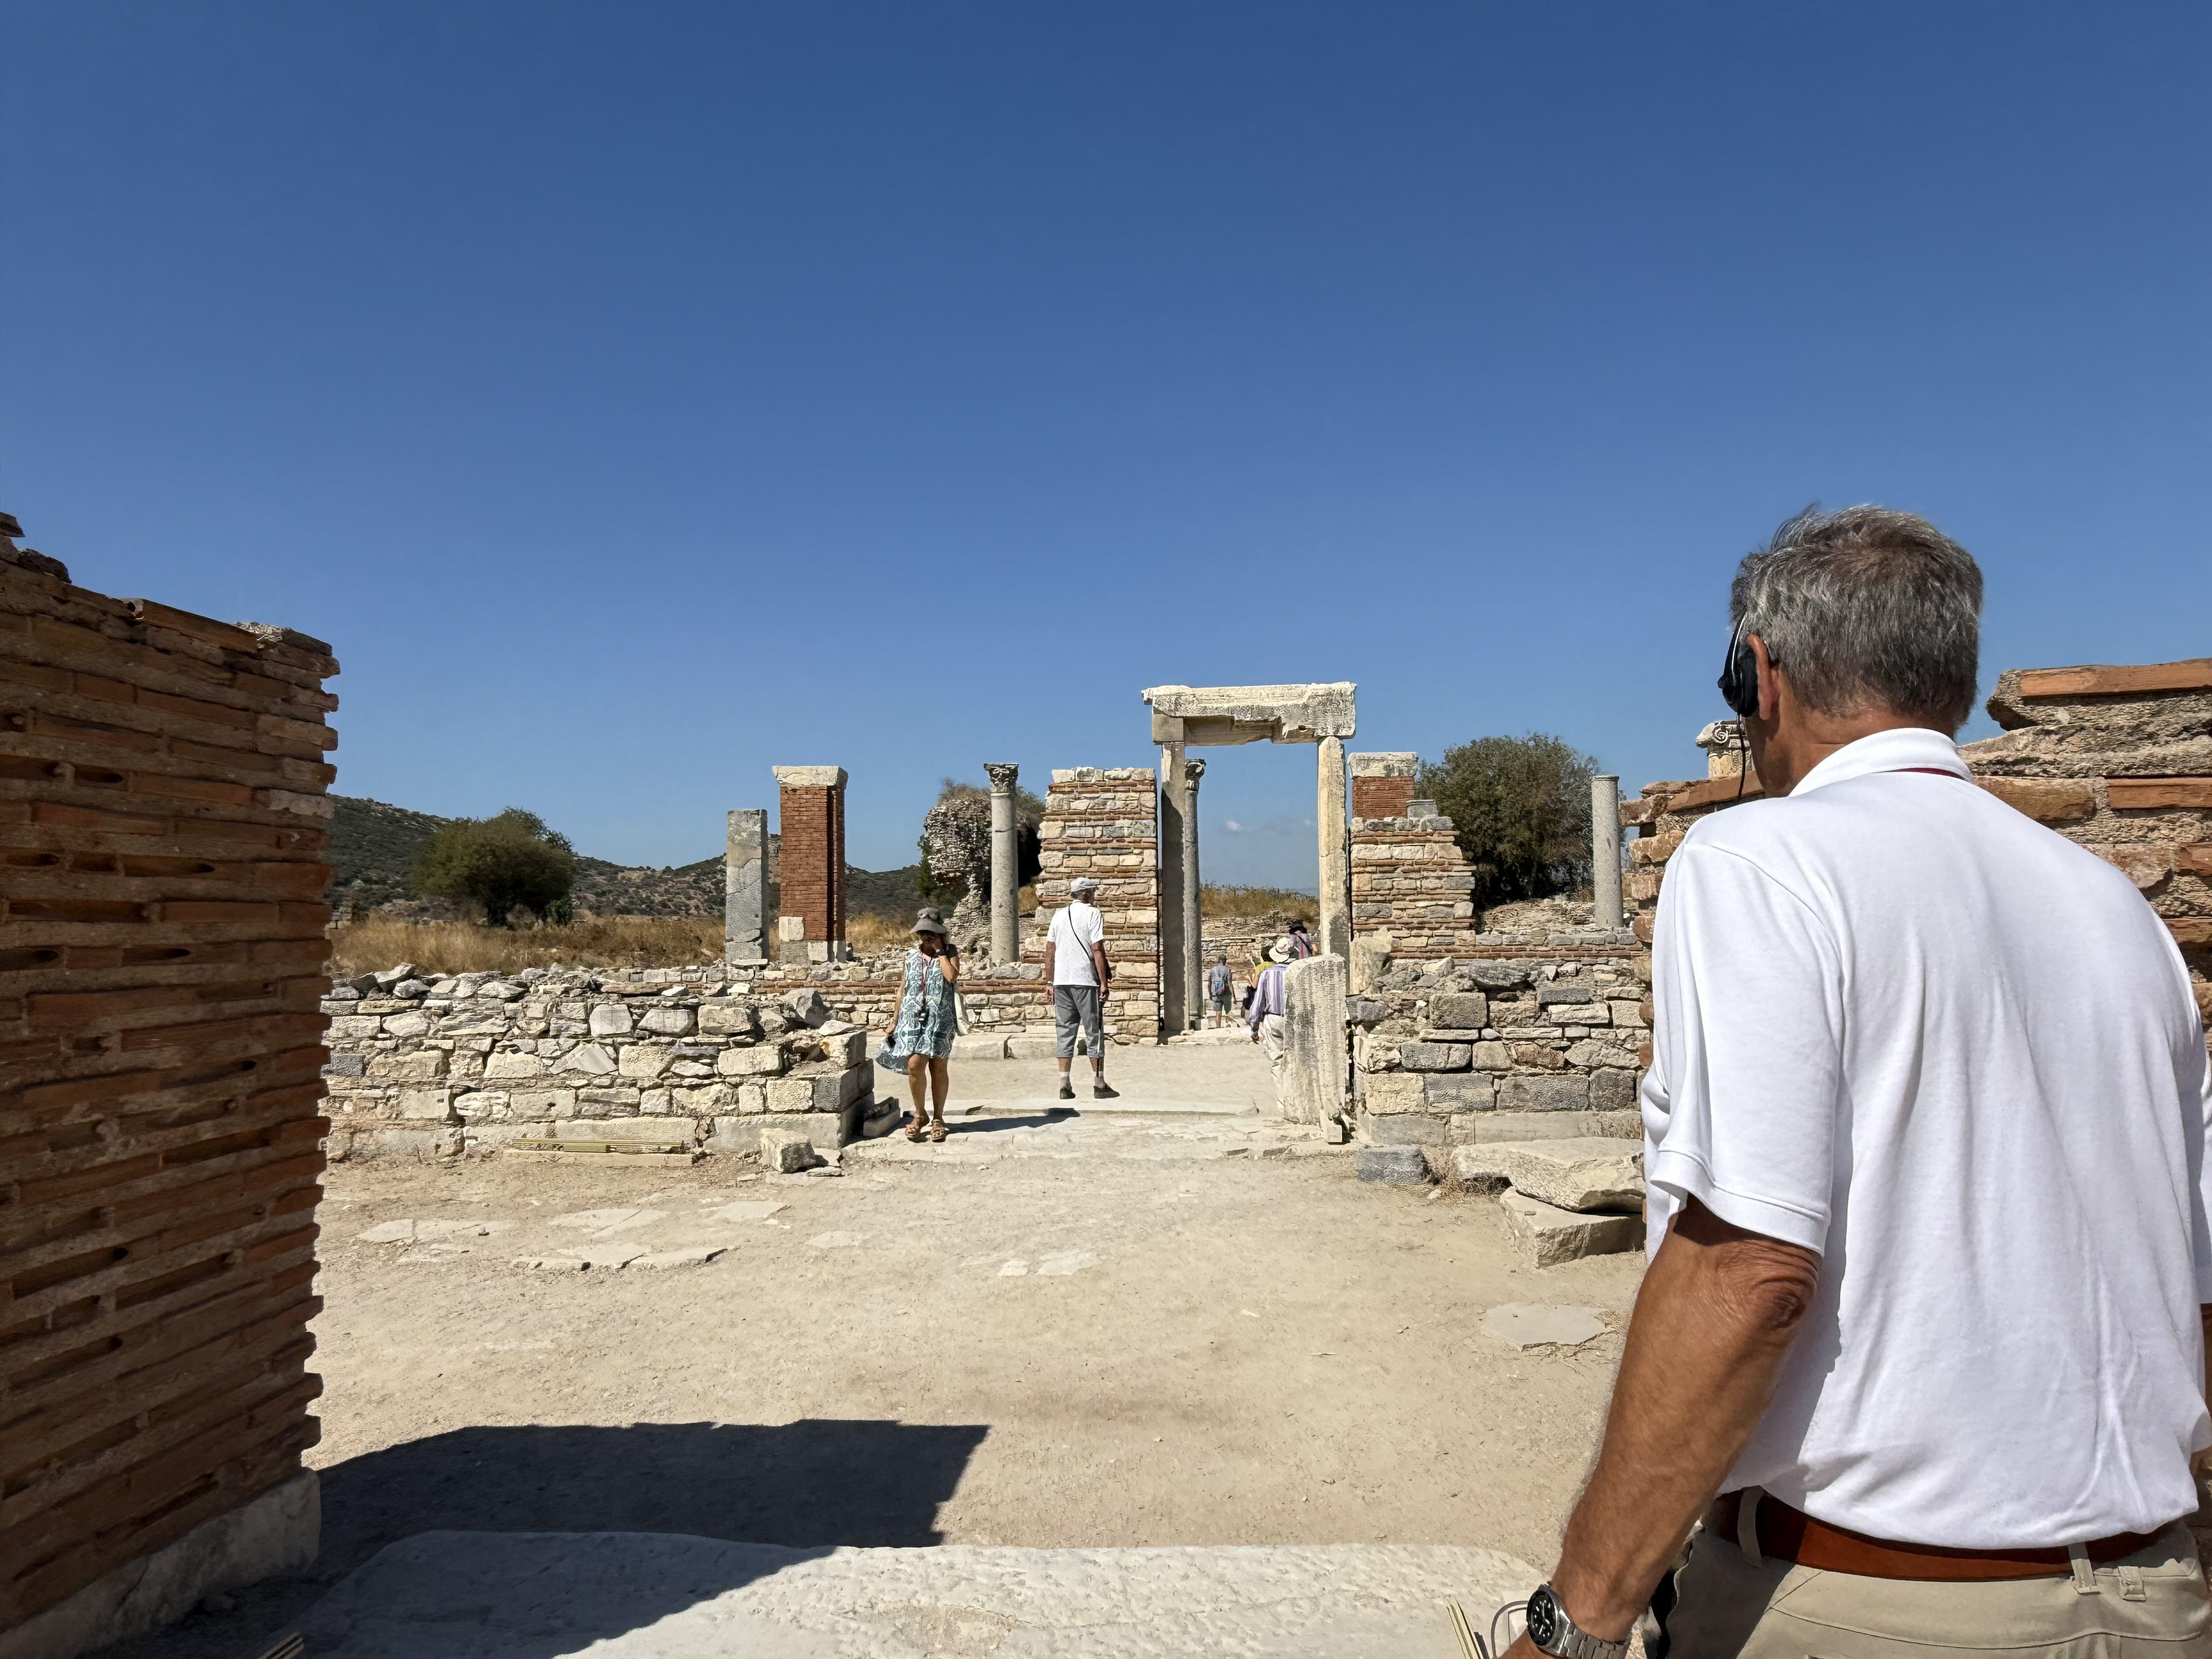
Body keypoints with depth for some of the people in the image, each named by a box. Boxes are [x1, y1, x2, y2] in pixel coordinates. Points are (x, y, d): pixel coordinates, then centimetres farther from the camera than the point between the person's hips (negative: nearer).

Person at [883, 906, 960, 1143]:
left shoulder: (949, 952, 4)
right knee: (914, 1064, -10)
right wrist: (895, 1020, 17)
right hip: (913, 1016, 2)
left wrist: (940, 951, -9)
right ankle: (920, 1114, 10)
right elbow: (904, 988, 17)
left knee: (939, 1067, 2)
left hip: (940, 1017, -2)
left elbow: (952, 976, -16)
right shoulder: (911, 955, 12)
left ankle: (938, 1118, 16)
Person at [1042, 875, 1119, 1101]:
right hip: (1086, 981, -5)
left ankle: (1065, 1086, 6)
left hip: (1061, 981, 5)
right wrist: (1104, 983, -9)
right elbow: (1097, 950, -11)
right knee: (1094, 1032, 3)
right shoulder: (1092, 914, -5)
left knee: (1064, 1031, 8)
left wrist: (1050, 983, 17)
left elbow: (1049, 952, 12)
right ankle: (1099, 1084, 6)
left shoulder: (1059, 916, 12)